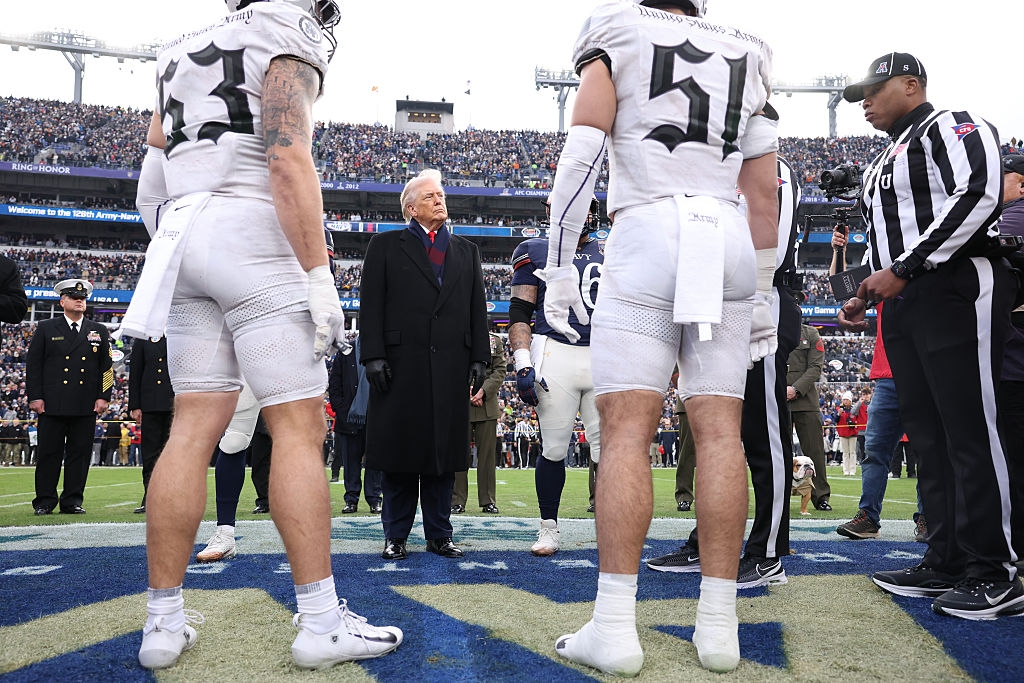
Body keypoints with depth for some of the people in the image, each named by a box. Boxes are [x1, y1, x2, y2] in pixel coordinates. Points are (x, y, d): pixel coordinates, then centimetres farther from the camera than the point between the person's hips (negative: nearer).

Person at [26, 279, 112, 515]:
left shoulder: (99, 332, 12)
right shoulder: (46, 329, 7)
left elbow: (106, 367, 11)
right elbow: (33, 364, 4)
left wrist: (103, 397, 2)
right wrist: (35, 396, -4)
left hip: (86, 406, 2)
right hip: (52, 404, -1)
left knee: (80, 453, 3)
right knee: (49, 452, 2)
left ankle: (72, 501, 11)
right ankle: (45, 501, 11)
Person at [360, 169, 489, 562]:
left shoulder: (466, 250, 19)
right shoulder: (385, 246, 9)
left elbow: (477, 309, 15)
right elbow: (371, 305, 1)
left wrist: (479, 359, 5)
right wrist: (373, 355, -9)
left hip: (451, 367, 3)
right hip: (401, 366, -3)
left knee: (445, 452, 5)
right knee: (399, 453, 2)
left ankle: (439, 535, 15)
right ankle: (396, 535, 13)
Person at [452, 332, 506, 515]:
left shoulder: (495, 340, 12)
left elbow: (501, 370, 6)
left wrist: (483, 390, -9)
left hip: (487, 405, 2)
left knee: (487, 453, 4)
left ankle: (488, 500, 11)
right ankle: (457, 501, 6)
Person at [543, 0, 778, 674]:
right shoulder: (744, 57, 22)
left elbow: (581, 155, 0)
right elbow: (766, 192, 18)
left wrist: (559, 263, 1)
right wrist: (764, 292, 22)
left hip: (647, 238, -4)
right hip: (730, 245, 4)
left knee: (627, 428, -7)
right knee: (719, 428, 0)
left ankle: (615, 625, -9)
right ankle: (719, 625, 3)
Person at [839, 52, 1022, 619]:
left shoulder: (953, 127, 0)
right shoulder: (882, 163, 27)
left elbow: (977, 196, -17)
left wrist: (903, 269, -19)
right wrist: (865, 294, 15)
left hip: (956, 290, -9)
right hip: (903, 304, 9)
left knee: (970, 430, -9)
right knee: (928, 433, 7)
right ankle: (946, 563, 14)